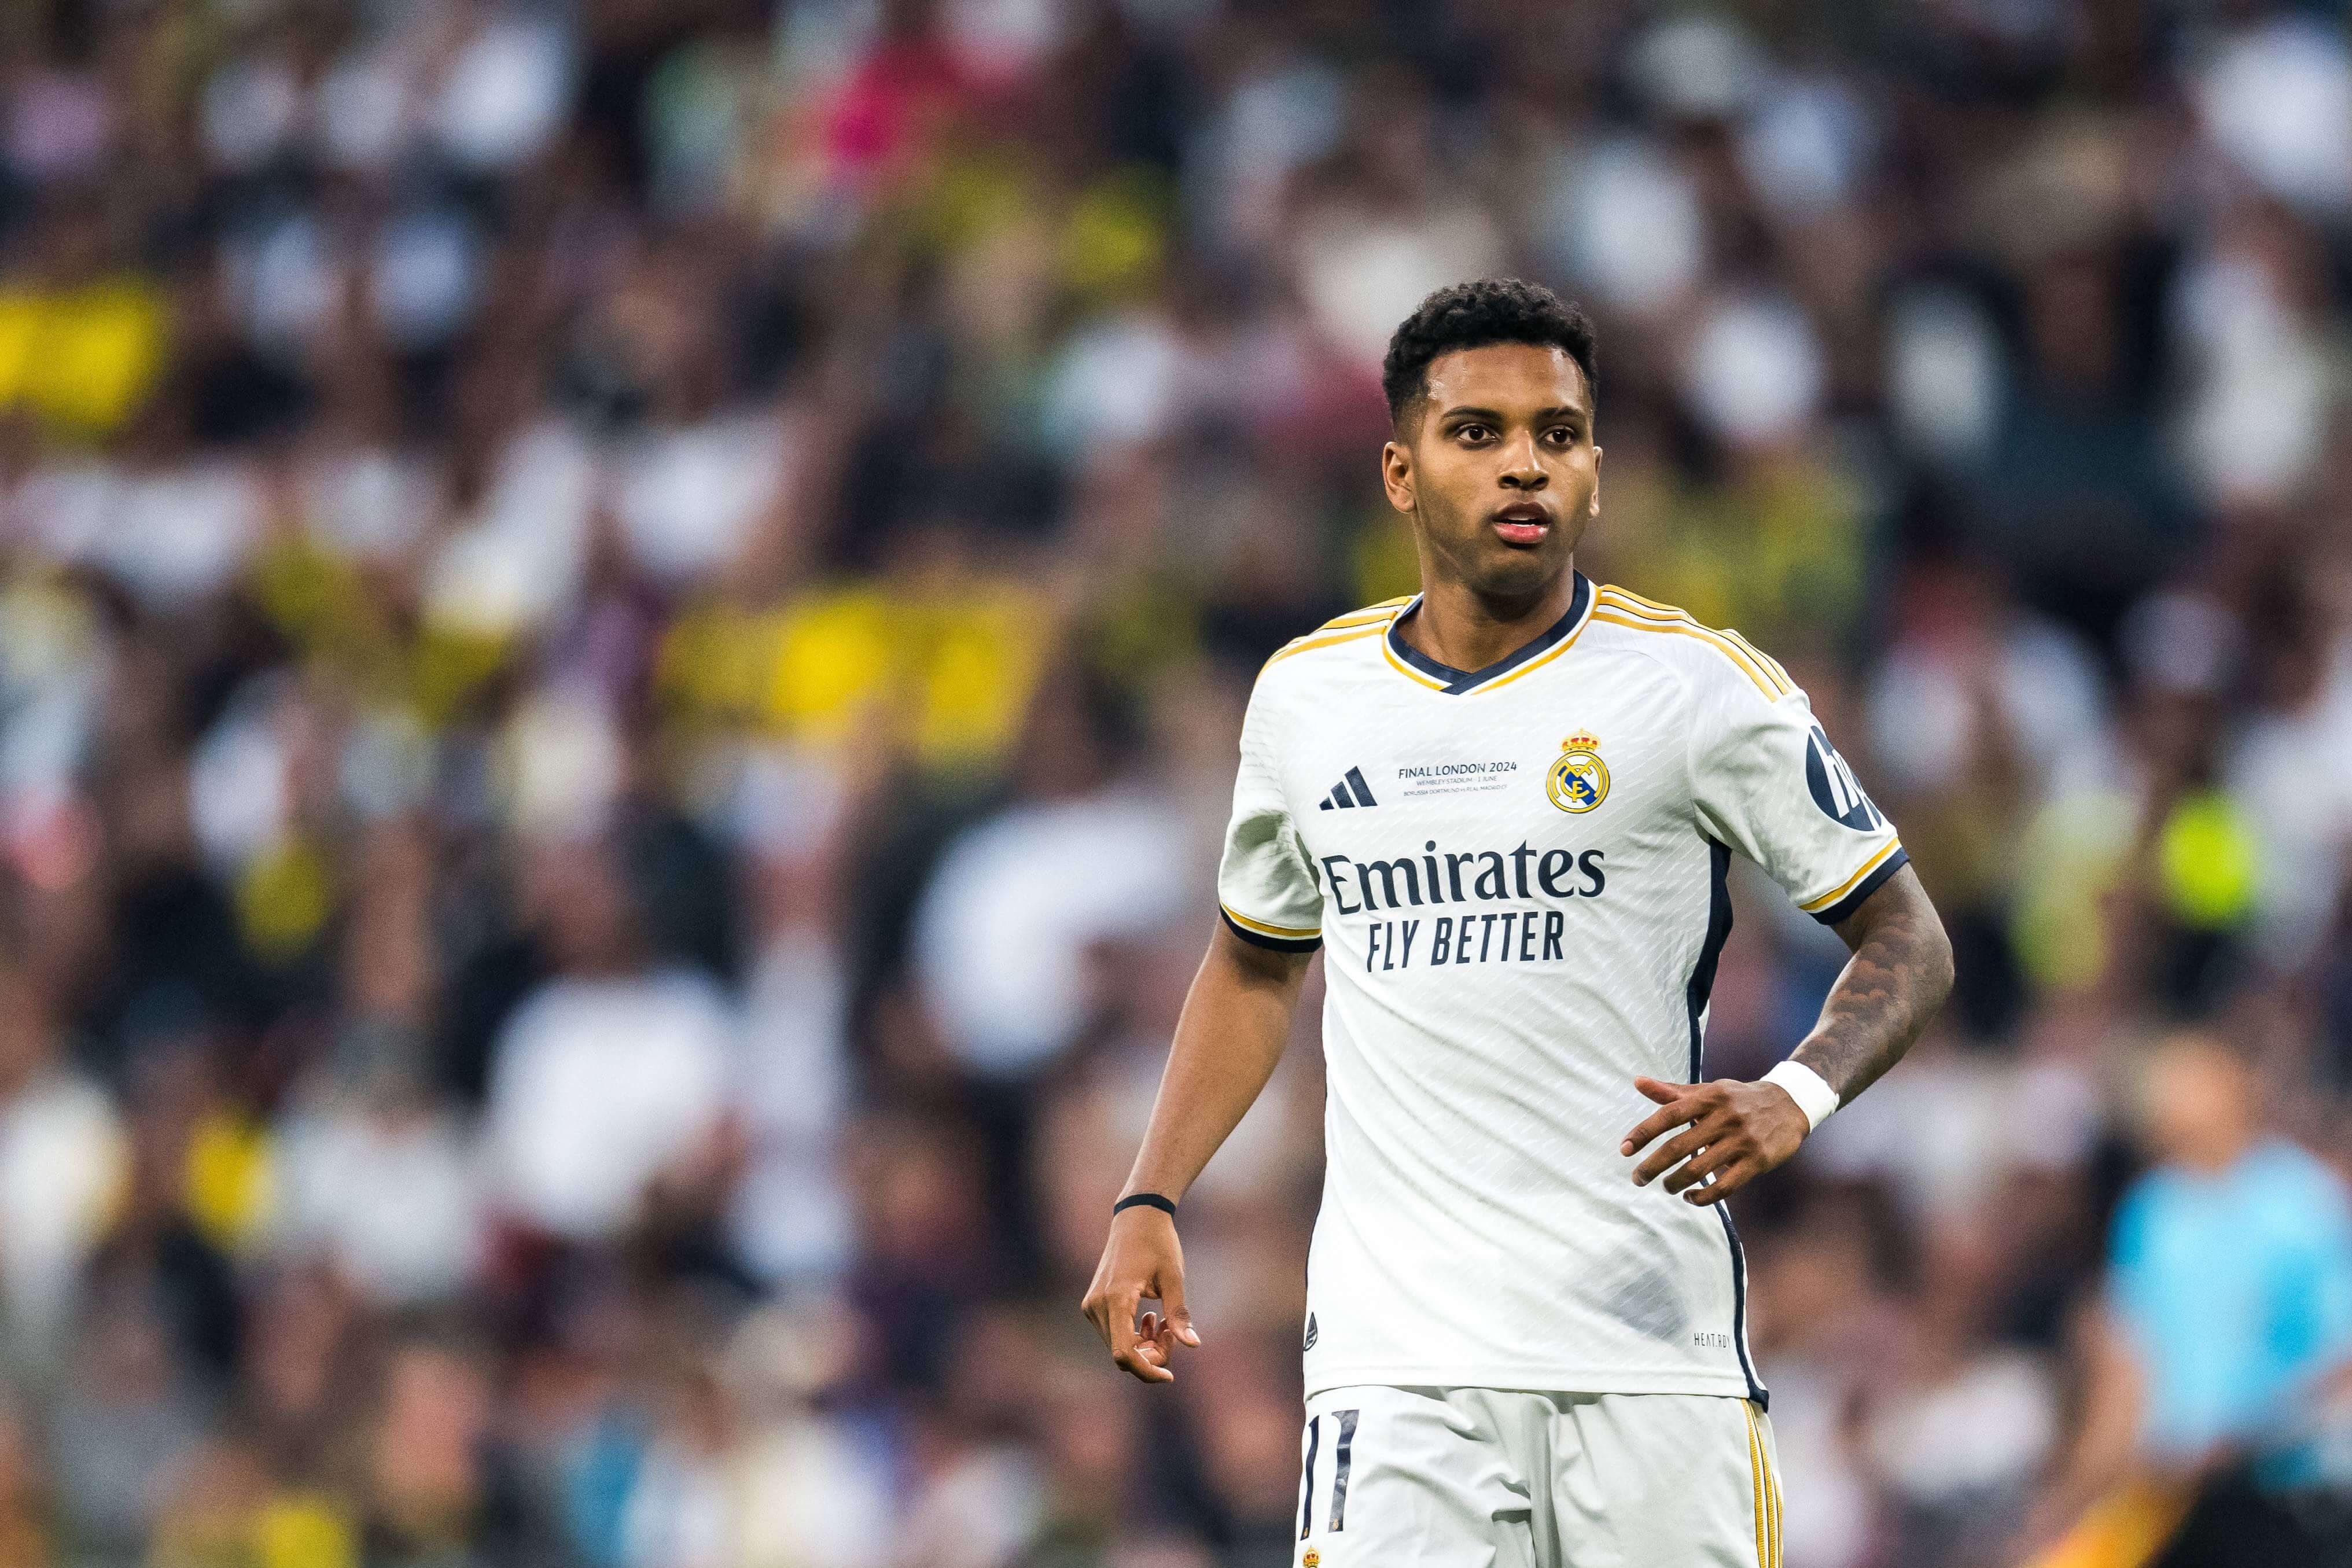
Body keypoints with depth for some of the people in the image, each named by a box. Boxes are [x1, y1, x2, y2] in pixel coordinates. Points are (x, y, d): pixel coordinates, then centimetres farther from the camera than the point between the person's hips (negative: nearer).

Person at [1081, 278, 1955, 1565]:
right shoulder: (1307, 695, 10)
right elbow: (1255, 964, 26)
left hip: (1653, 1353, -2)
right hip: (1393, 1352, 2)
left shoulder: (1699, 687, -2)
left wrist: (1794, 1099, -18)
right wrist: (1148, 1205, 14)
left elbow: (1906, 939, 2)